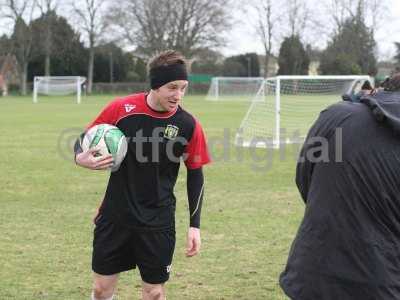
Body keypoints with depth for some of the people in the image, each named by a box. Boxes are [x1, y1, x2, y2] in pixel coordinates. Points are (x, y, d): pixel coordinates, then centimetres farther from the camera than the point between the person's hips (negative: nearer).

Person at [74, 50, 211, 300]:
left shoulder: (189, 126, -10)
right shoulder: (121, 109, -11)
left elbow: (196, 175, 1)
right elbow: (86, 137, 3)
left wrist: (195, 225, -1)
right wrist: (81, 157, -19)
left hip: (158, 223, -1)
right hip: (115, 216, 1)